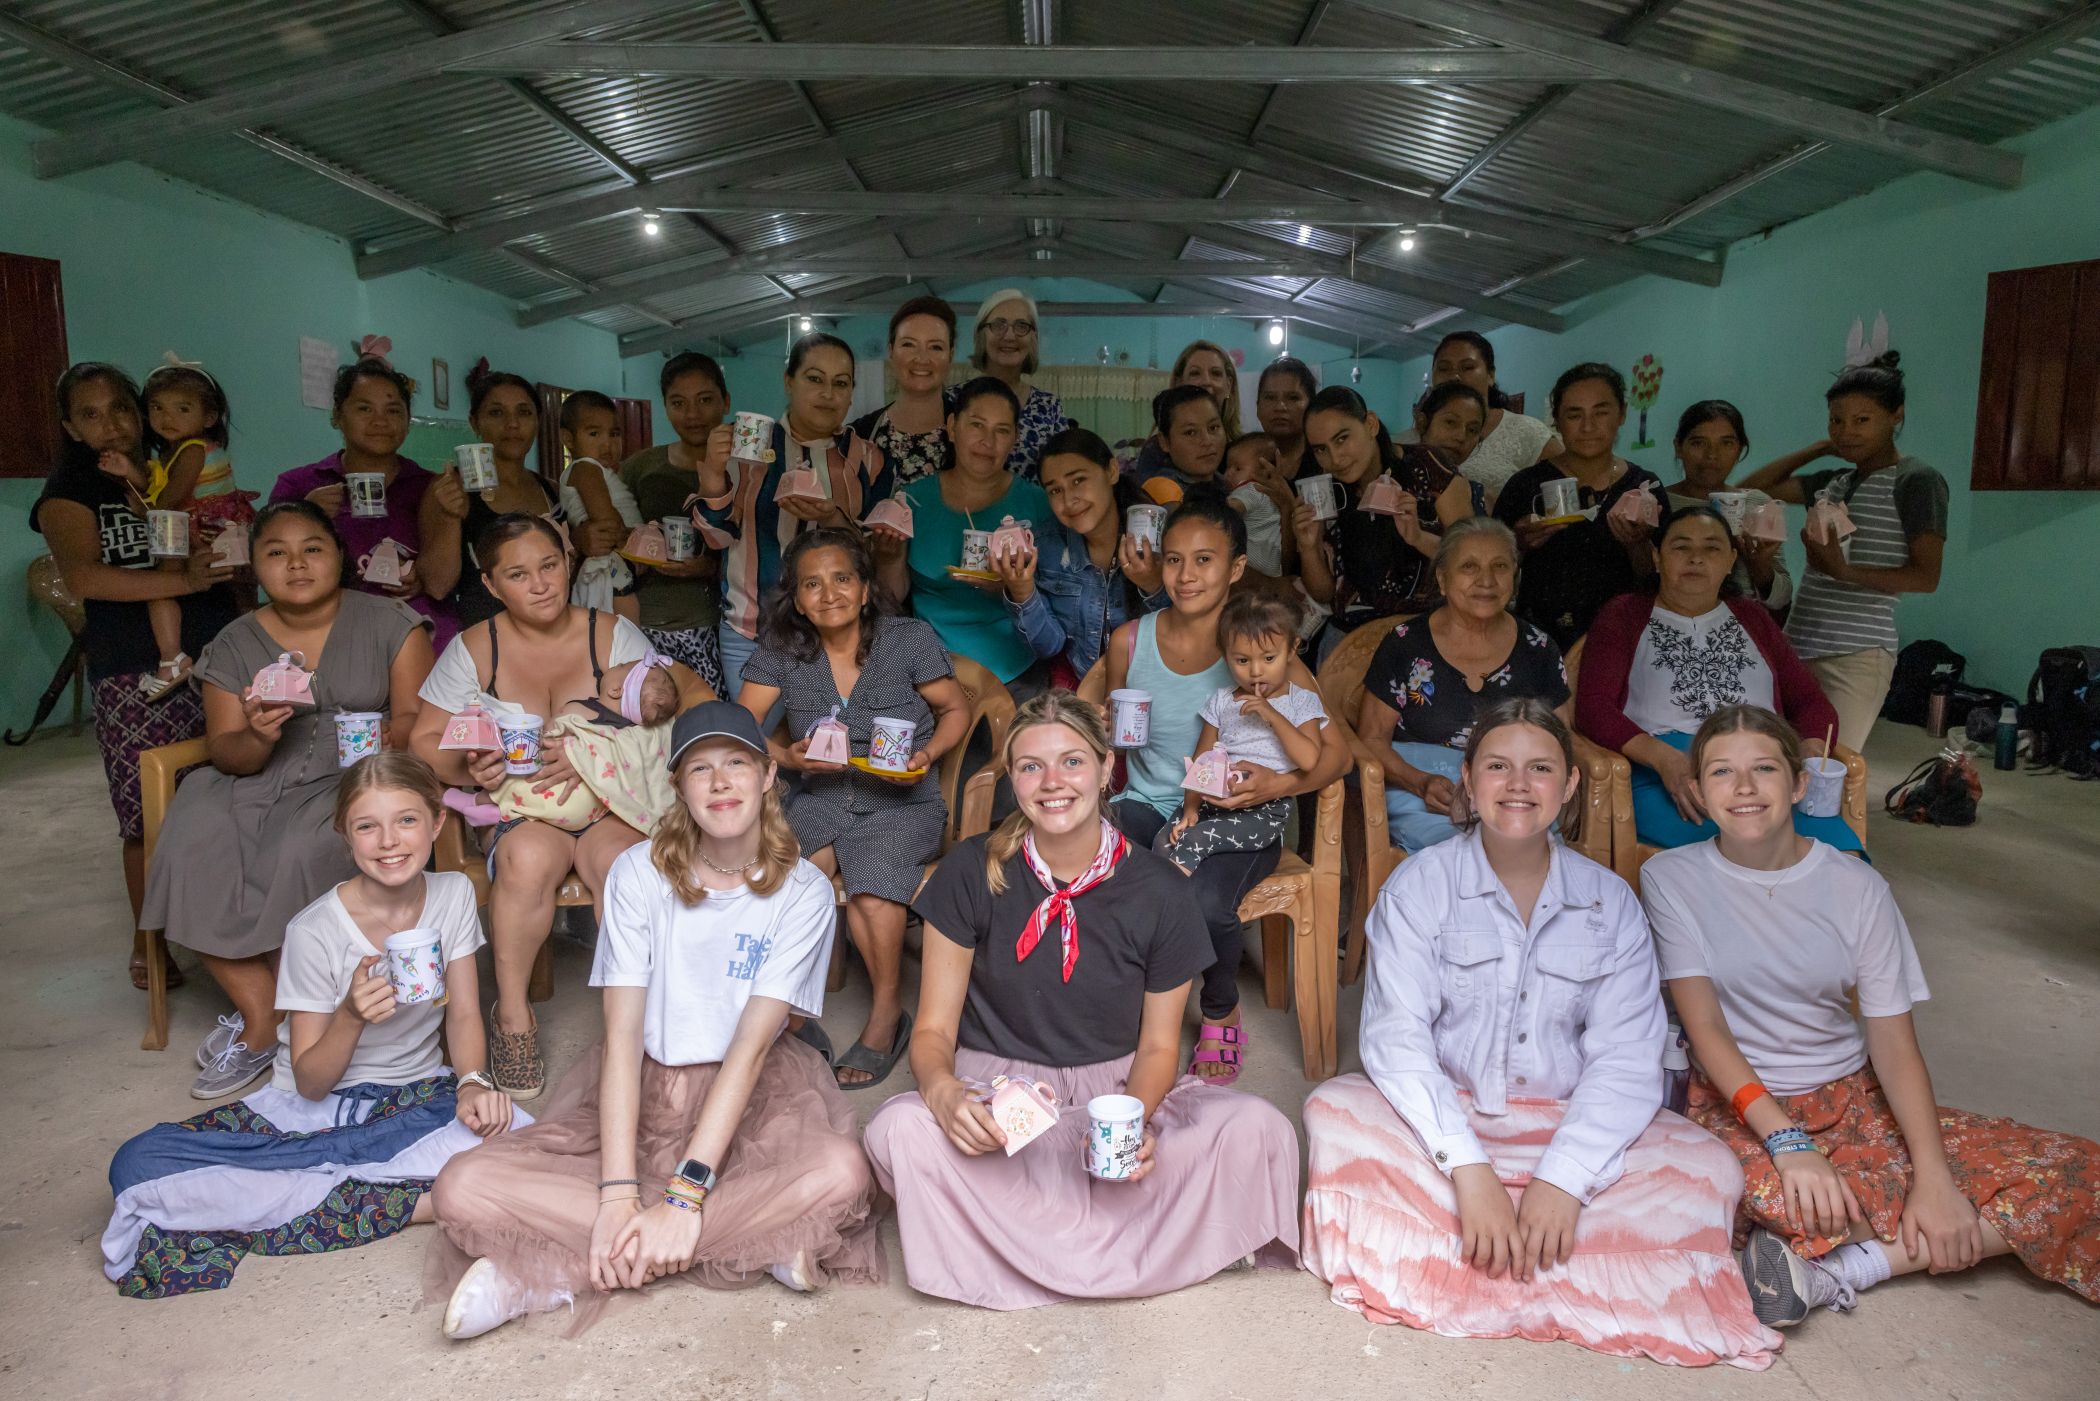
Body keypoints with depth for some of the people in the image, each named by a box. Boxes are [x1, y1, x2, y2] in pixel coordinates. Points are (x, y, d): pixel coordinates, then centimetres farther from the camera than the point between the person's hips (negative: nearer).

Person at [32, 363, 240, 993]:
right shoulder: (70, 491, 5)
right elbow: (82, 576, -12)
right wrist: (183, 580, -22)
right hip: (134, 678, -2)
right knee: (148, 818, 0)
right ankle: (149, 942, 17)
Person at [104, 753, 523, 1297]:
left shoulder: (453, 894, -5)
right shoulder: (315, 931, -13)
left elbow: (464, 1014, 0)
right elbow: (310, 1083, -10)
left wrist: (473, 1081, -20)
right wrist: (352, 1016, -29)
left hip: (417, 1098, 0)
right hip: (308, 1111, 0)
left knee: (508, 1127, -34)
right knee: (137, 1166, -25)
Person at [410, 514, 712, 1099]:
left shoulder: (613, 635, 1)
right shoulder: (473, 650, 2)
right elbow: (426, 739, 4)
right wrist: (466, 768, -19)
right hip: (519, 806, 0)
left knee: (618, 859, -34)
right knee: (528, 857, -35)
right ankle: (512, 1013, -17)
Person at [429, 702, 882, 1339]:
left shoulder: (803, 890, -8)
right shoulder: (638, 874, -5)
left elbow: (753, 1042, -17)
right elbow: (622, 1033, -12)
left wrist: (683, 1195, -26)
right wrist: (617, 1193, -24)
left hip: (750, 1095, -1)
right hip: (639, 1090, 2)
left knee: (843, 1174, -35)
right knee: (464, 1188, -23)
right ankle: (762, 1244, -23)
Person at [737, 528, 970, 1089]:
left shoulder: (910, 639, -4)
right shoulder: (781, 653, 2)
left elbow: (957, 710, 5)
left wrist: (926, 754, -14)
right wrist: (789, 757, -18)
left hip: (902, 802, -2)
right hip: (821, 800, 3)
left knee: (872, 882, -31)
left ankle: (887, 1012, -8)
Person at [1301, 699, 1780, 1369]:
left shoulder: (1610, 902, 2)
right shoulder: (1419, 886, -4)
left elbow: (1625, 1058, -7)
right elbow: (1396, 1037, -14)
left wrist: (1564, 1180, -22)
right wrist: (1468, 1170, -26)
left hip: (1564, 1126, 2)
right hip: (1443, 1116, -1)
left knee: (1711, 1168, -22)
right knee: (1333, 1112, -30)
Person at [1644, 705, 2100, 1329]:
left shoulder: (1856, 887, -2)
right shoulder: (1671, 879, -7)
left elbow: (1893, 1040, -5)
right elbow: (1705, 1027, -12)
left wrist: (1934, 1175, -18)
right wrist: (1786, 1139, -26)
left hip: (1853, 1098, 5)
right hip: (1738, 1104, -4)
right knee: (1777, 1193, -40)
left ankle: (1829, 1269, -18)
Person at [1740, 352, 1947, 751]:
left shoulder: (1917, 480, -3)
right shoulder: (1834, 481, 16)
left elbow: (1927, 577, -9)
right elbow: (1756, 486, 23)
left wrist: (1845, 571, -21)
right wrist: (1821, 448, 16)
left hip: (1857, 654, -6)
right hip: (1798, 644, 6)